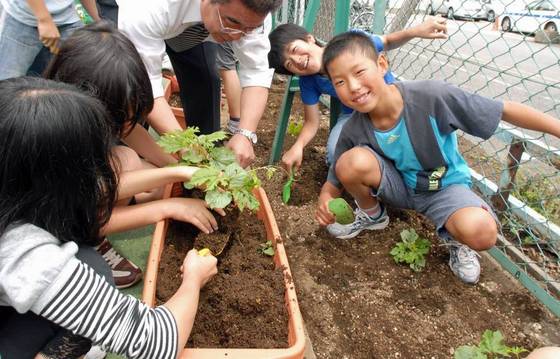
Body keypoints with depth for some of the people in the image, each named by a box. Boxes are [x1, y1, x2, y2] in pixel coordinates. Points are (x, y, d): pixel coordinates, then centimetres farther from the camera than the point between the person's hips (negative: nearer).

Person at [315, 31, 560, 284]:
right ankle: (372, 214, 3)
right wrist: (326, 198, -31)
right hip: (397, 186, 2)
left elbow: (505, 110, -22)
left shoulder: (430, 96, -29)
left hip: (444, 187, -1)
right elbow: (336, 180, -9)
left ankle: (453, 237, 5)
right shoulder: (353, 132, -21)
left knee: (480, 231, -34)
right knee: (353, 161, -30)